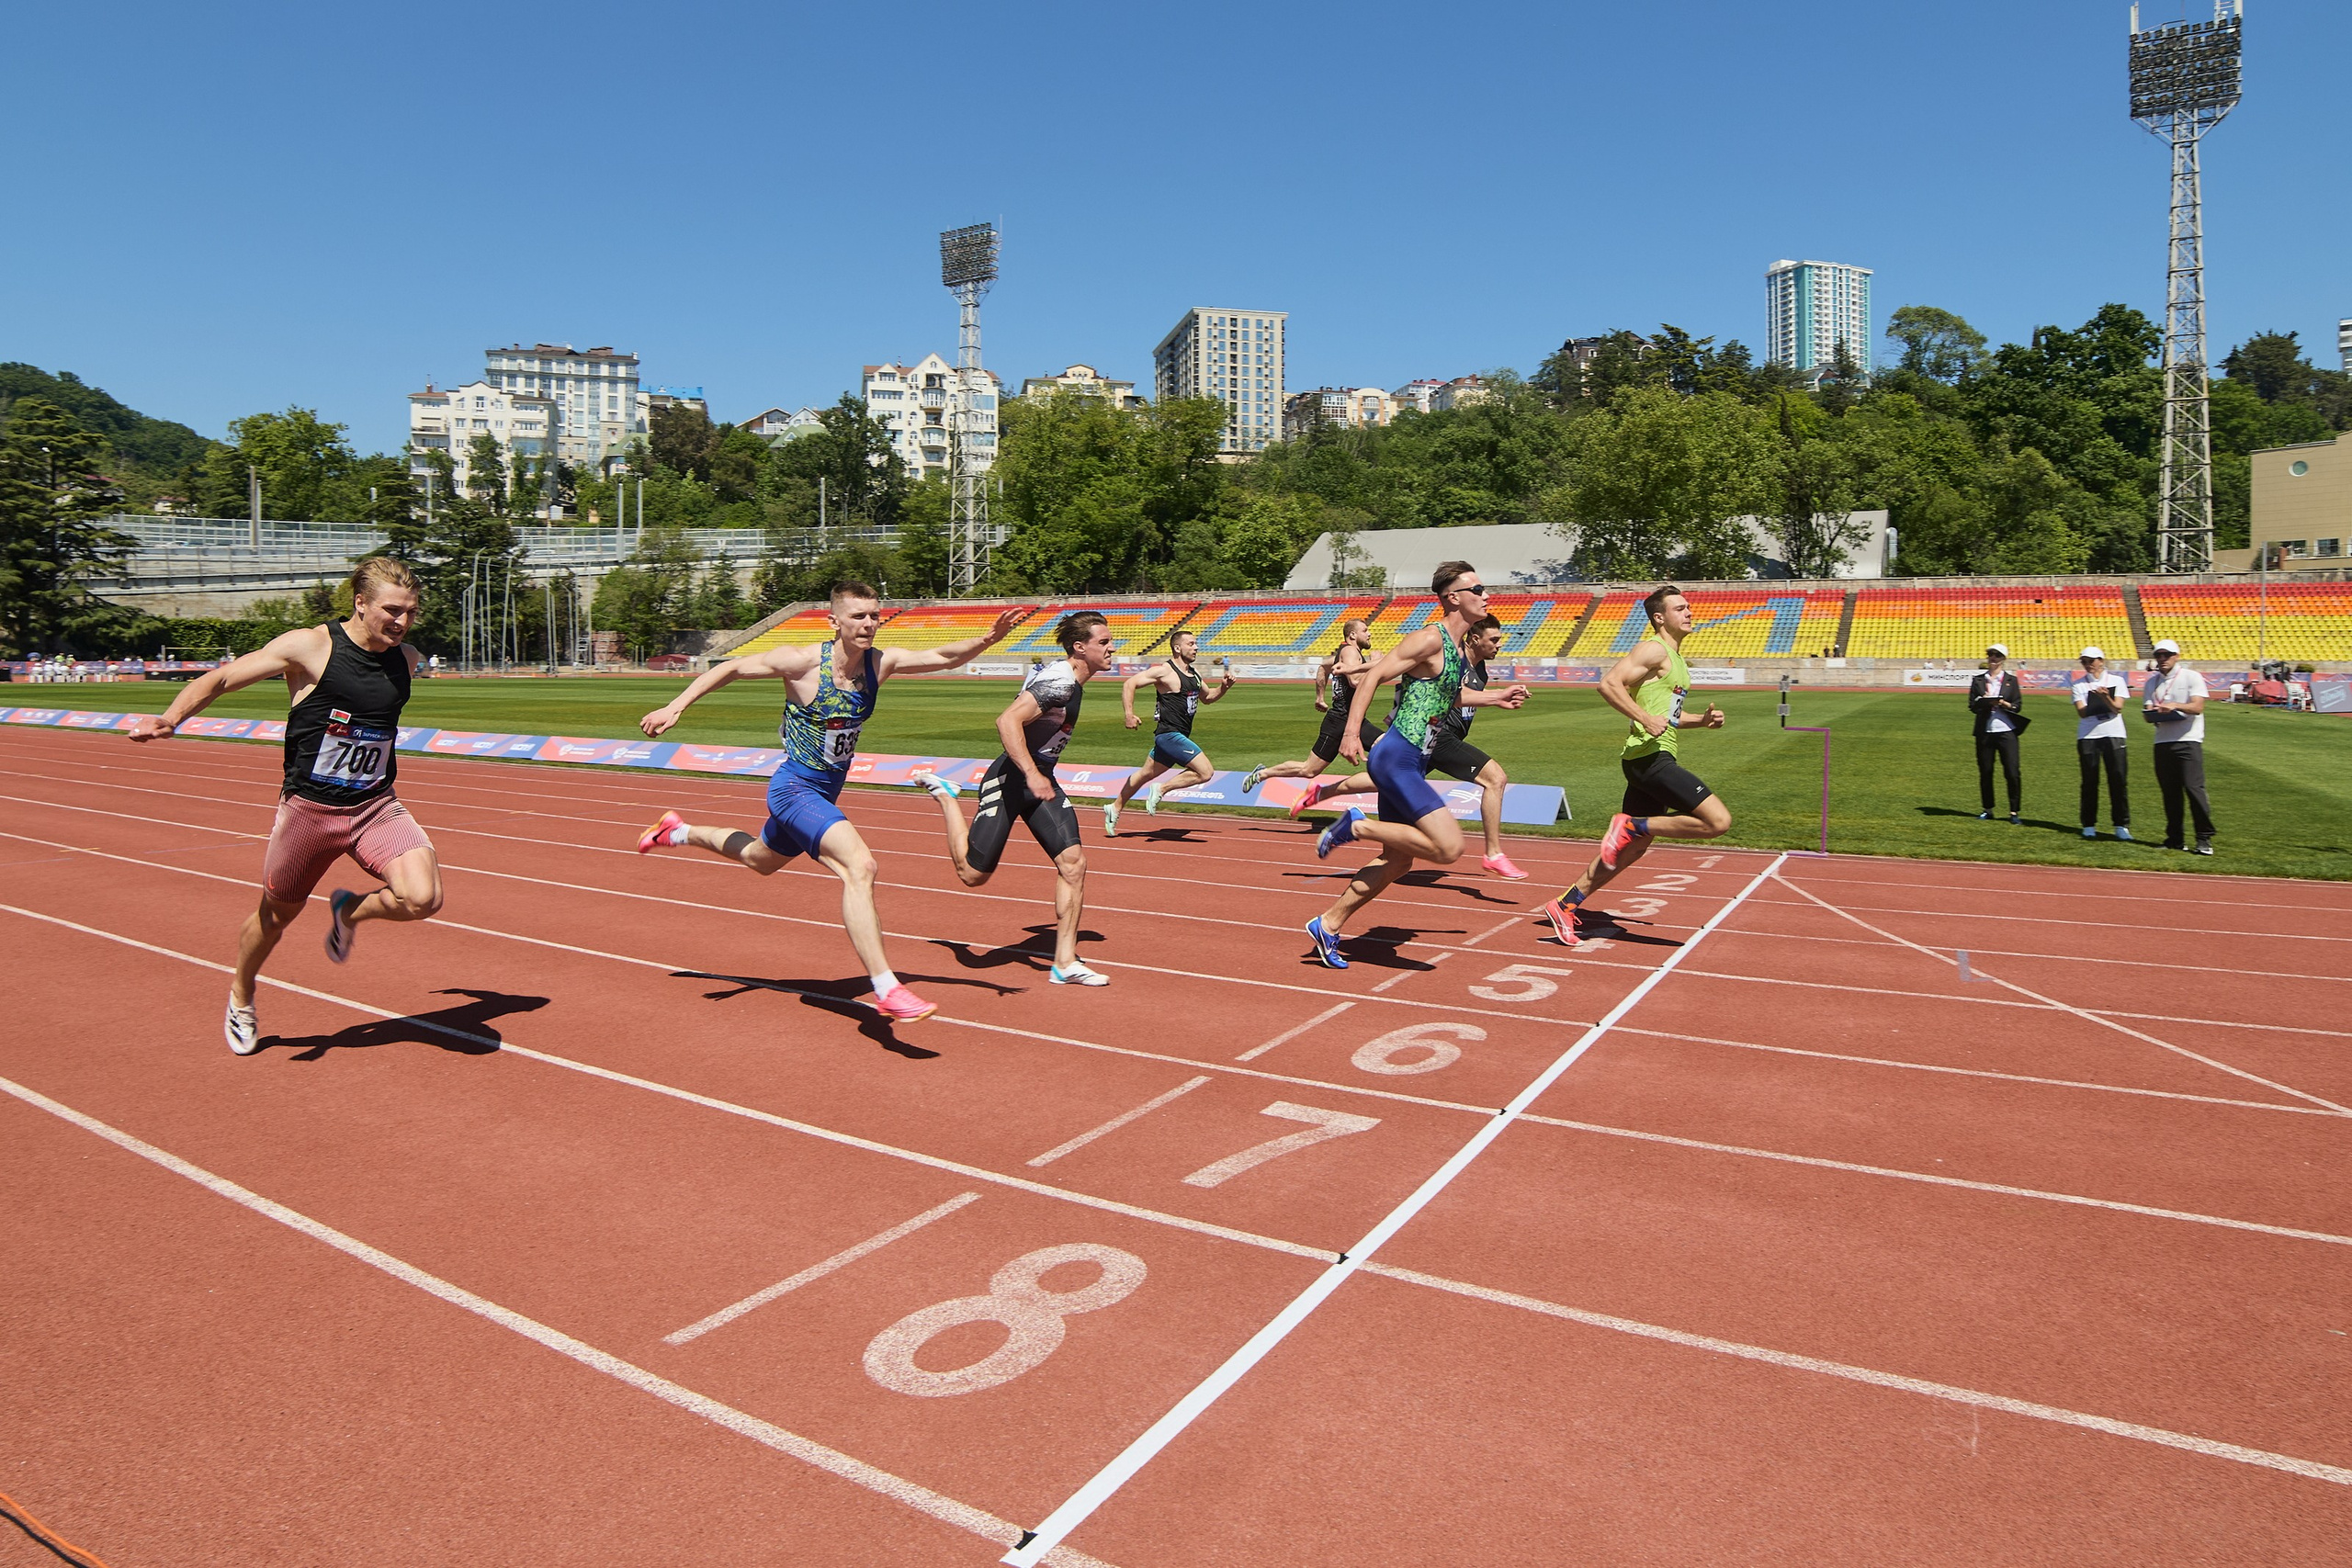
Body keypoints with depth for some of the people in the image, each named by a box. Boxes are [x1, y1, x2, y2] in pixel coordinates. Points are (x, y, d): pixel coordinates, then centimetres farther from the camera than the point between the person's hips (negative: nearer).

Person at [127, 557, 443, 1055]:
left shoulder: (407, 660, 1)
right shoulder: (310, 647, -13)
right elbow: (222, 677, -6)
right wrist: (171, 717, -20)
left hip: (376, 807, 3)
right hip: (308, 808, -3)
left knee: (423, 898, -21)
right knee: (277, 914, 16)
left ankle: (349, 912, 14)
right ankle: (240, 998, 48)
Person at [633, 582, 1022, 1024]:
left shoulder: (880, 663, -6)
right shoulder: (804, 662, -19)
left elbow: (943, 657, -12)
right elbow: (730, 668, -8)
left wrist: (986, 640, -30)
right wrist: (676, 706, -13)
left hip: (826, 793, 8)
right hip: (795, 788, -8)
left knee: (761, 861, 32)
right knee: (860, 865, -28)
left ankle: (678, 832, 57)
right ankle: (886, 991, -28)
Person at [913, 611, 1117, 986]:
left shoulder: (1072, 681, 11)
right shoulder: (1059, 682, -20)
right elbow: (1007, 721, -30)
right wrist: (1031, 775, -34)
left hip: (1040, 779, 9)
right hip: (1011, 779, -9)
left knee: (1073, 862, -7)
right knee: (973, 874, 0)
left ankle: (1065, 963, -1)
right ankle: (944, 794, 24)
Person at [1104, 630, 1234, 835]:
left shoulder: (1194, 674, 14)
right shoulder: (1165, 671, -13)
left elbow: (1207, 697, 29)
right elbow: (1129, 684, -13)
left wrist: (1223, 687, 9)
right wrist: (1129, 715, -23)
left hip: (1178, 736, 9)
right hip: (1169, 735, -9)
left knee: (1146, 774, 19)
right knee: (1206, 772, -16)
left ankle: (1115, 807, 32)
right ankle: (1161, 789, -4)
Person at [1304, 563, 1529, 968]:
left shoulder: (1461, 648, 15)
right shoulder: (1430, 639, -13)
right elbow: (1372, 677, -17)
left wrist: (1493, 698, 24)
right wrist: (1351, 733, -24)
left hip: (1412, 763, 10)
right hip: (1396, 758, -10)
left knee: (1397, 862, 15)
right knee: (1449, 847, -19)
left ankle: (1328, 925, 23)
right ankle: (1357, 826, -6)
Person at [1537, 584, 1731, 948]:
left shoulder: (1675, 659, 23)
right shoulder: (1654, 649, -8)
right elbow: (1609, 684, -21)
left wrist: (1701, 720, 16)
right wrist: (1646, 719, -26)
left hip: (1655, 760, 10)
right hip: (1649, 756, -10)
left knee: (1632, 848, 13)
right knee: (1719, 820, -17)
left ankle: (1566, 905, 17)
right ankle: (1631, 825, -9)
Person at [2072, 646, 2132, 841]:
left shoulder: (2116, 681, 6)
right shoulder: (2079, 685, 6)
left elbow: (2117, 708, -6)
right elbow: (2082, 712, -6)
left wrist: (2105, 697, -24)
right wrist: (2099, 700, -22)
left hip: (2113, 734, 0)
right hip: (2088, 736, 0)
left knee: (2119, 780, -3)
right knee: (2090, 781, 2)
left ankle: (2122, 825, 3)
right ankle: (2089, 825, 10)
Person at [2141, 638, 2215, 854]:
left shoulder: (2192, 677, 1)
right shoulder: (2152, 682, 15)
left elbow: (2197, 707, -12)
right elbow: (2147, 711, 11)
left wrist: (2175, 705, -30)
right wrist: (2151, 712, -12)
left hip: (2188, 741, -4)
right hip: (2162, 742, 5)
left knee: (2194, 788, -11)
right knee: (2169, 791, 5)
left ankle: (2204, 839, -5)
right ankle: (2175, 838, 12)